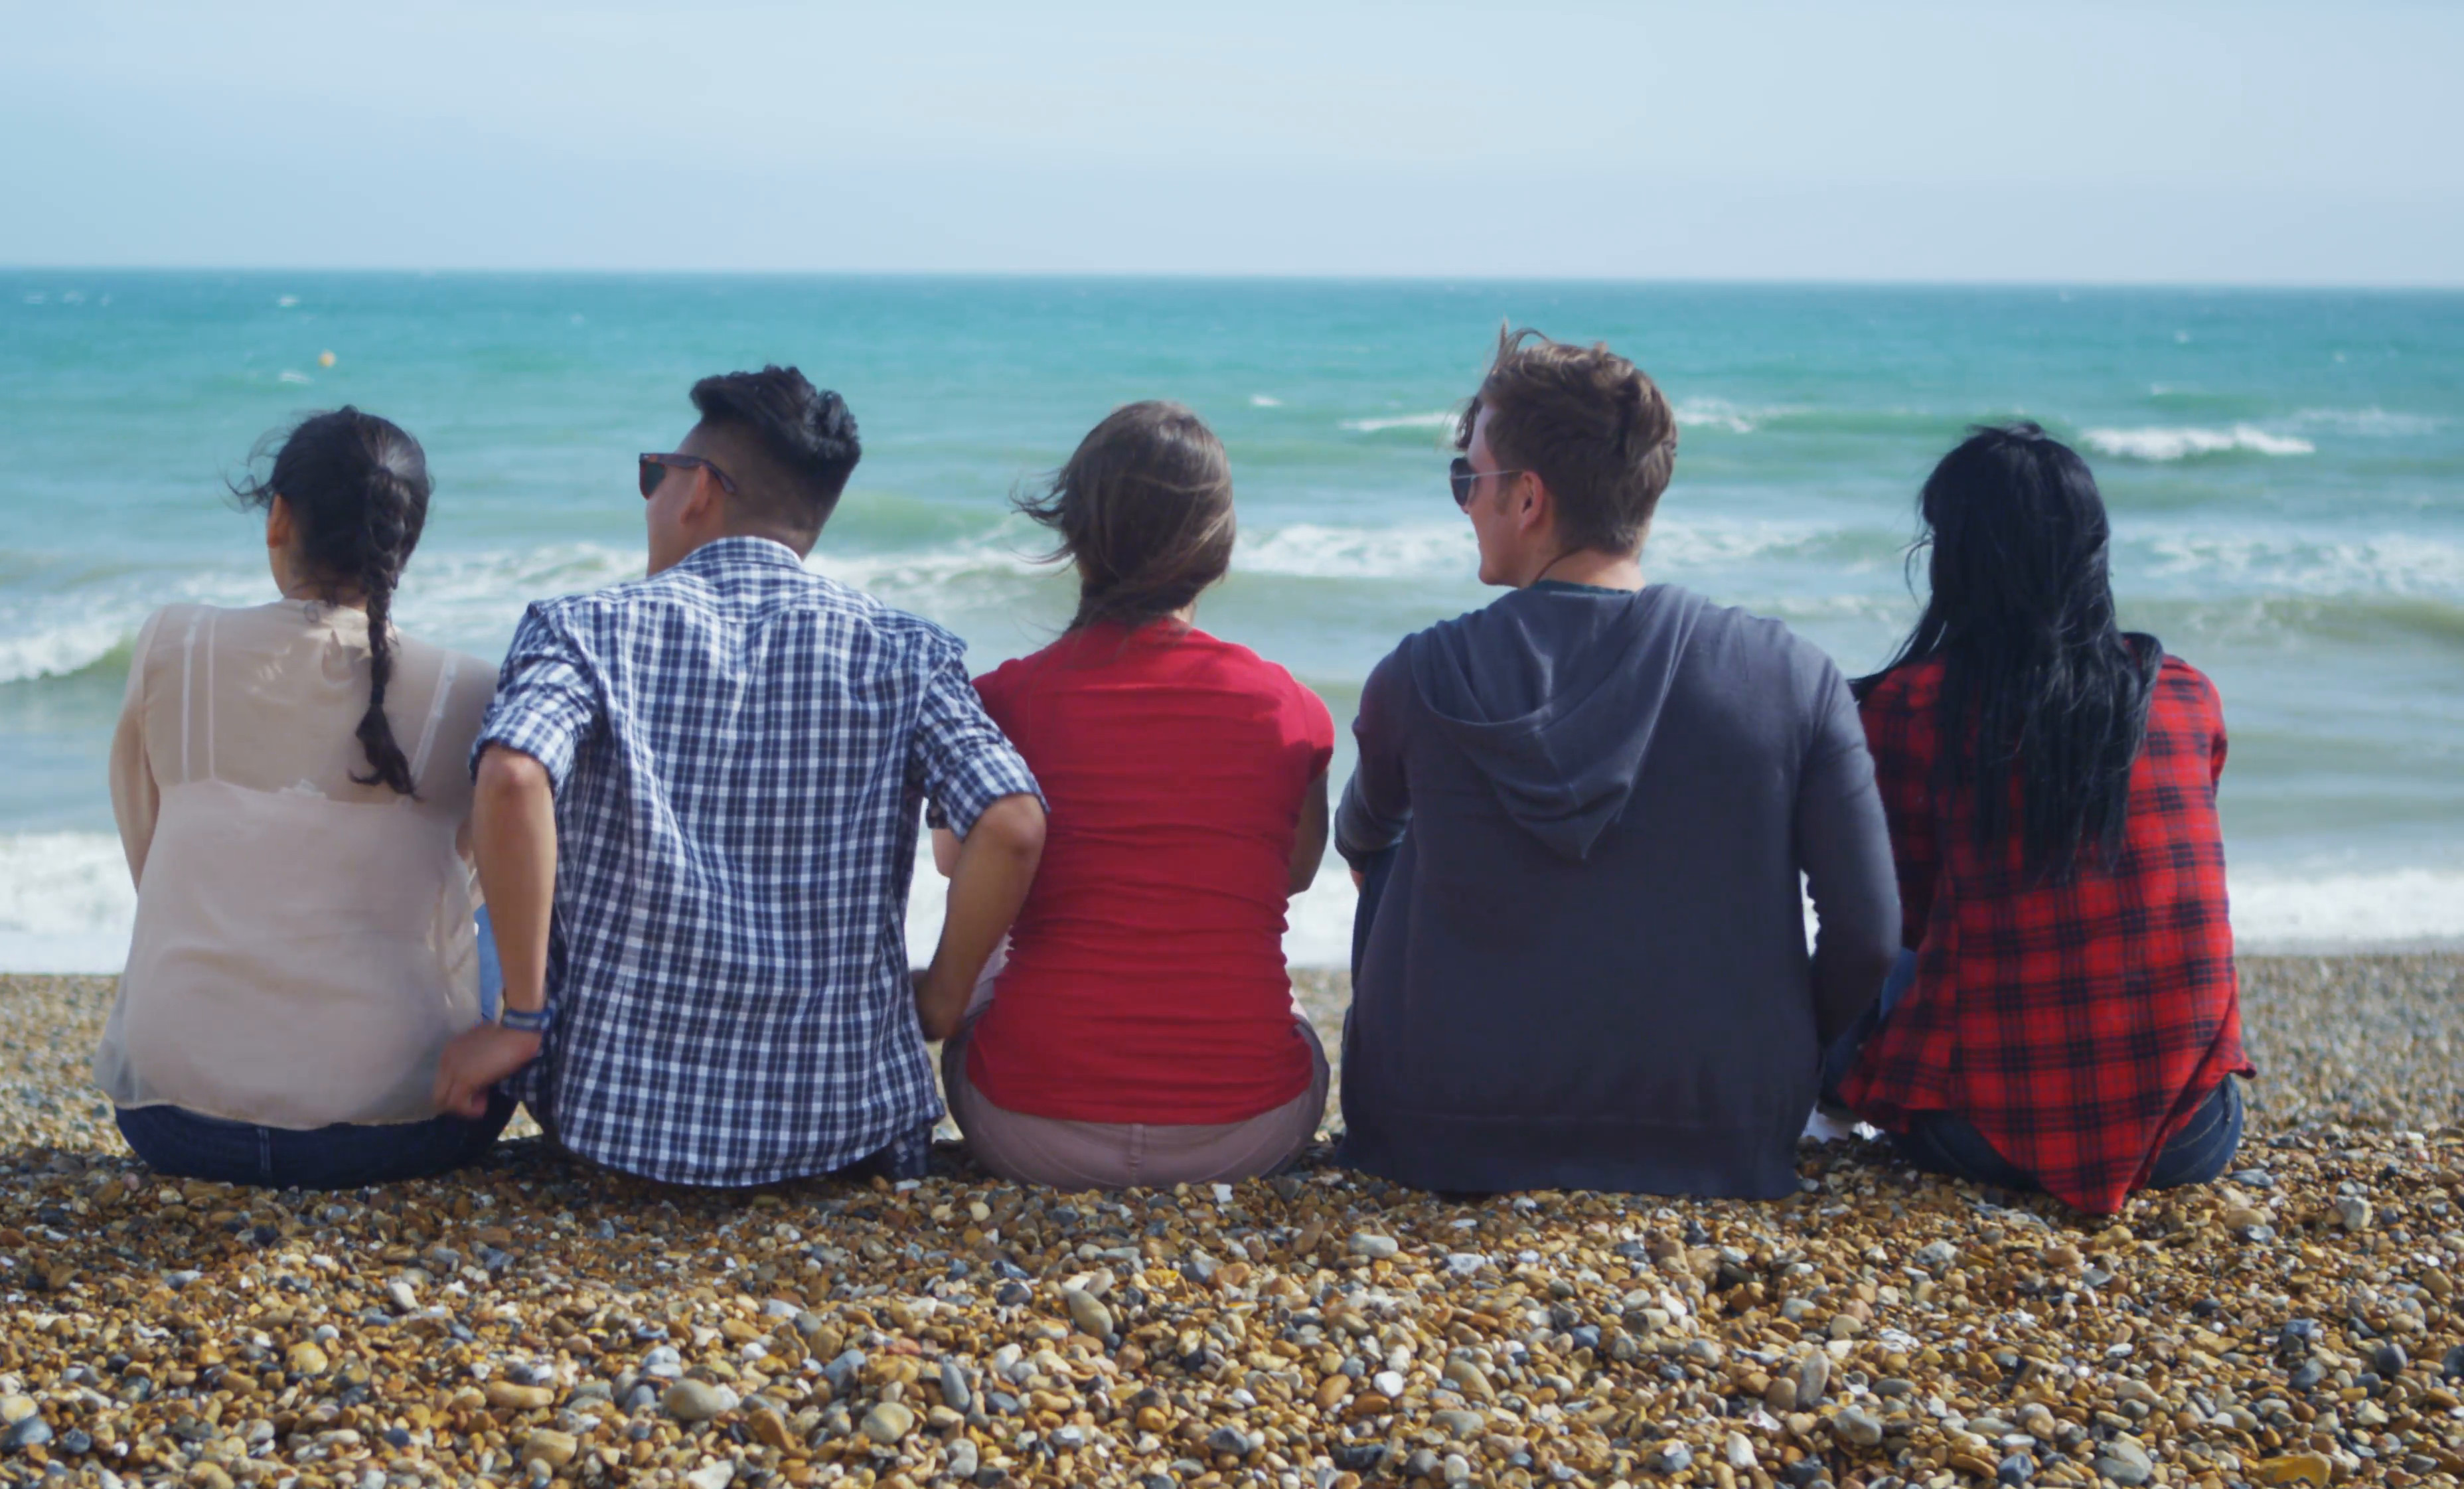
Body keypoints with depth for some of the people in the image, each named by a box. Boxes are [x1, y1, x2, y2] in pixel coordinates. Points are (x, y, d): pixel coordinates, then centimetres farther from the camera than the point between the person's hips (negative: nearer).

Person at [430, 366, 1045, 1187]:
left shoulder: (589, 628, -2)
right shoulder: (903, 650, 1)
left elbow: (513, 779, -23)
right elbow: (1012, 825, -13)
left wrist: (523, 1018, -14)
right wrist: (940, 1003, 2)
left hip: (623, 1111, 0)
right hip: (840, 1117, 0)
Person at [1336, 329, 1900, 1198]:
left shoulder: (1422, 680, -10)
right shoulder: (1793, 678, -9)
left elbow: (1360, 839, 13)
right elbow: (1869, 938, -9)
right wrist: (1781, 1068, 11)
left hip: (1439, 1152, -1)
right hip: (1725, 1154, 2)